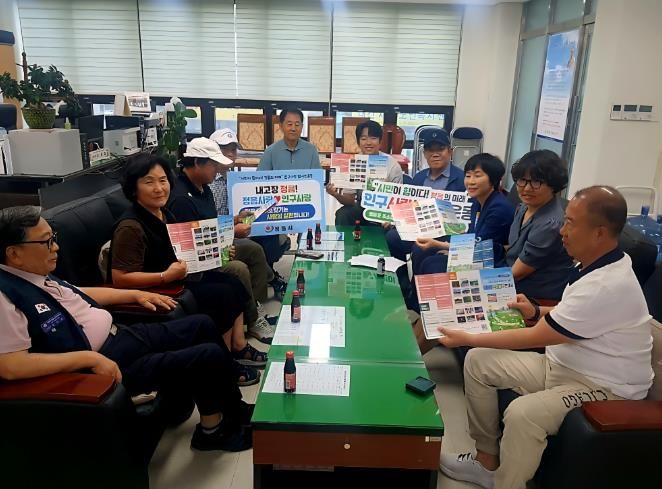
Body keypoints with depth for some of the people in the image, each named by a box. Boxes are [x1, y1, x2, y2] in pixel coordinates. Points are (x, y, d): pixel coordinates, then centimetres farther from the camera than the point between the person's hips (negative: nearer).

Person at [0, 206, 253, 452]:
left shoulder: (35, 275, 7)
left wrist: (136, 295, 16)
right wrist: (89, 358, -28)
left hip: (121, 337, 10)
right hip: (108, 362, -10)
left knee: (202, 325, 14)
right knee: (210, 356, -14)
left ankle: (233, 408, 29)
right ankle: (214, 429, 16)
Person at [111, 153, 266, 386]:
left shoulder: (163, 213, 5)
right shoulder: (130, 227, -23)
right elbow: (119, 279, -27)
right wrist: (167, 276, -28)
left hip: (176, 279, 10)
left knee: (233, 283, 2)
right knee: (224, 295, -15)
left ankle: (238, 347, 10)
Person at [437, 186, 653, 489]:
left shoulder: (607, 286, -29)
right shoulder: (597, 264, 1)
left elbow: (535, 338, -24)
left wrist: (467, 339, -17)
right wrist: (538, 312, 4)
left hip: (603, 387, -10)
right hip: (562, 364, 10)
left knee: (522, 414, -36)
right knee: (478, 361, 0)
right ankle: (487, 460, 10)